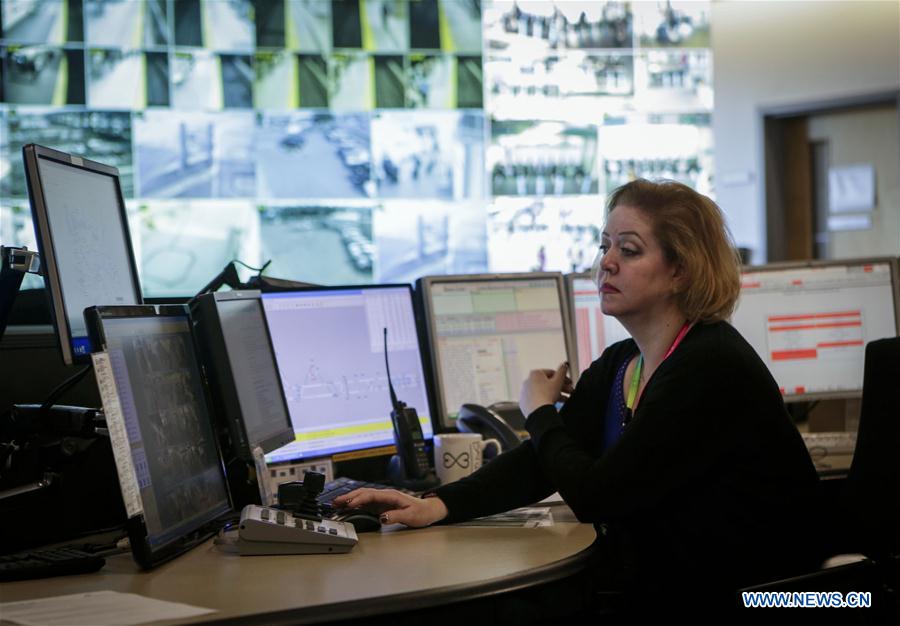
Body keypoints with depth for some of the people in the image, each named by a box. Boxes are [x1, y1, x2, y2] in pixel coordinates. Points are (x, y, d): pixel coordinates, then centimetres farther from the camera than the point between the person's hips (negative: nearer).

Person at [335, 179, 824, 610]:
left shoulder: (711, 368, -20)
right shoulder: (617, 365, 8)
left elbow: (593, 496, -20)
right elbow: (537, 463, 4)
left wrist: (540, 413, -2)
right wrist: (436, 505, -11)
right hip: (652, 581, 8)